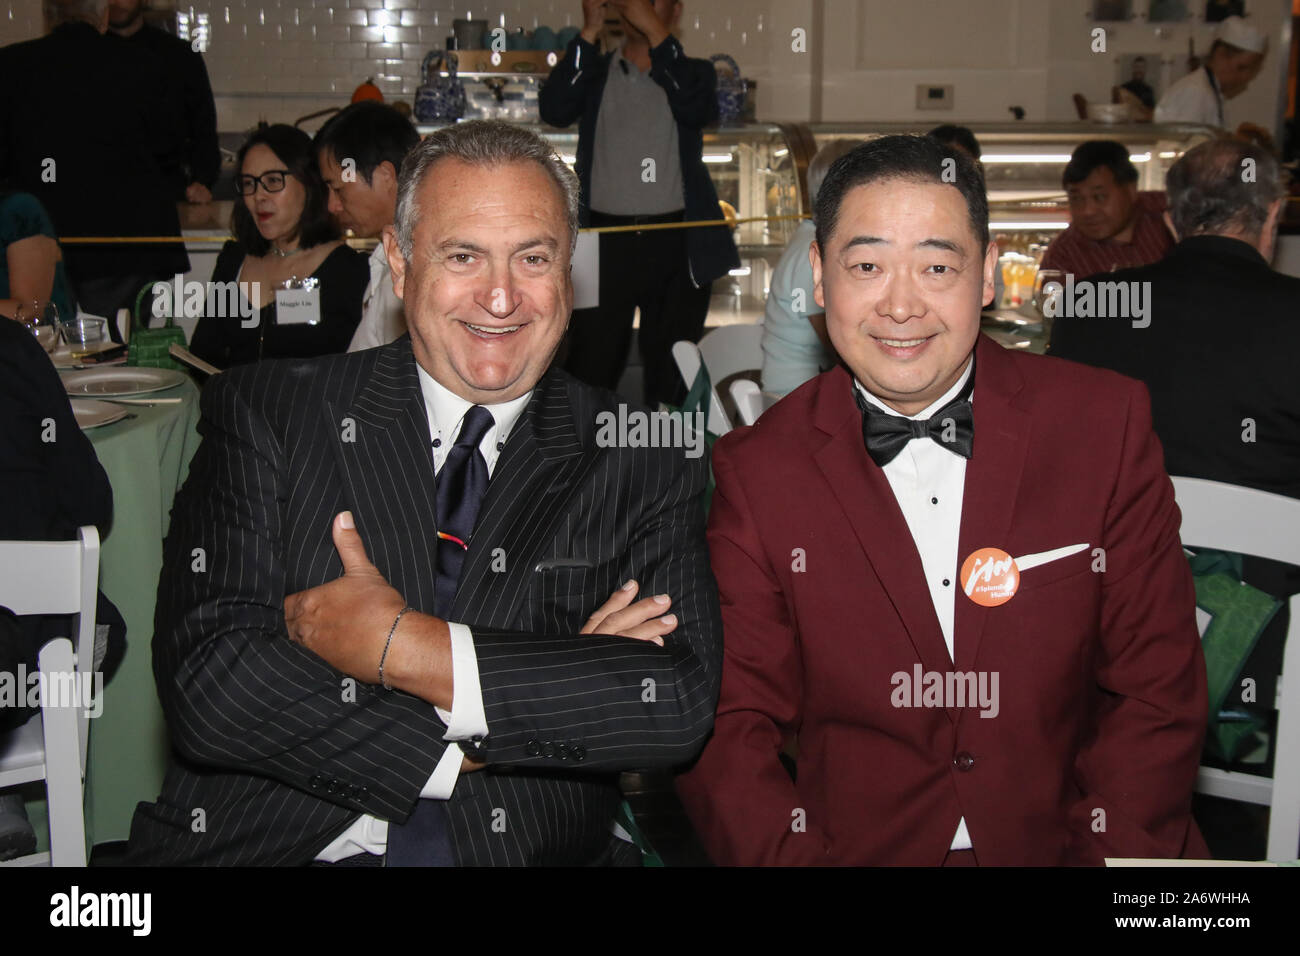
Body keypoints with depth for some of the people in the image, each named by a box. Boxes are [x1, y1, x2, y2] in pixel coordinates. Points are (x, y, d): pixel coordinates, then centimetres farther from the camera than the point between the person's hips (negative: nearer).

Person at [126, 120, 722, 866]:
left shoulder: (648, 463, 5)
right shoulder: (265, 416, 5)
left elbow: (681, 700, -8)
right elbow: (207, 680, -6)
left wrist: (403, 646, -12)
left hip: (533, 848, 2)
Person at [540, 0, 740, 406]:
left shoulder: (691, 72, 12)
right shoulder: (594, 72, 13)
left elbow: (698, 110, -11)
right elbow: (554, 110, -6)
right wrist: (589, 33, -10)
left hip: (675, 242, 0)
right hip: (606, 238, 0)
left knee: (671, 372, 6)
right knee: (590, 369, -3)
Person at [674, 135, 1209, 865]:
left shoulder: (1107, 423, -1)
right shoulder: (754, 472, -2)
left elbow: (1158, 688, 0)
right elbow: (730, 723, -3)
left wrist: (1113, 854, -14)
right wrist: (796, 857, -20)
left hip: (1063, 843, 1)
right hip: (855, 845, -1)